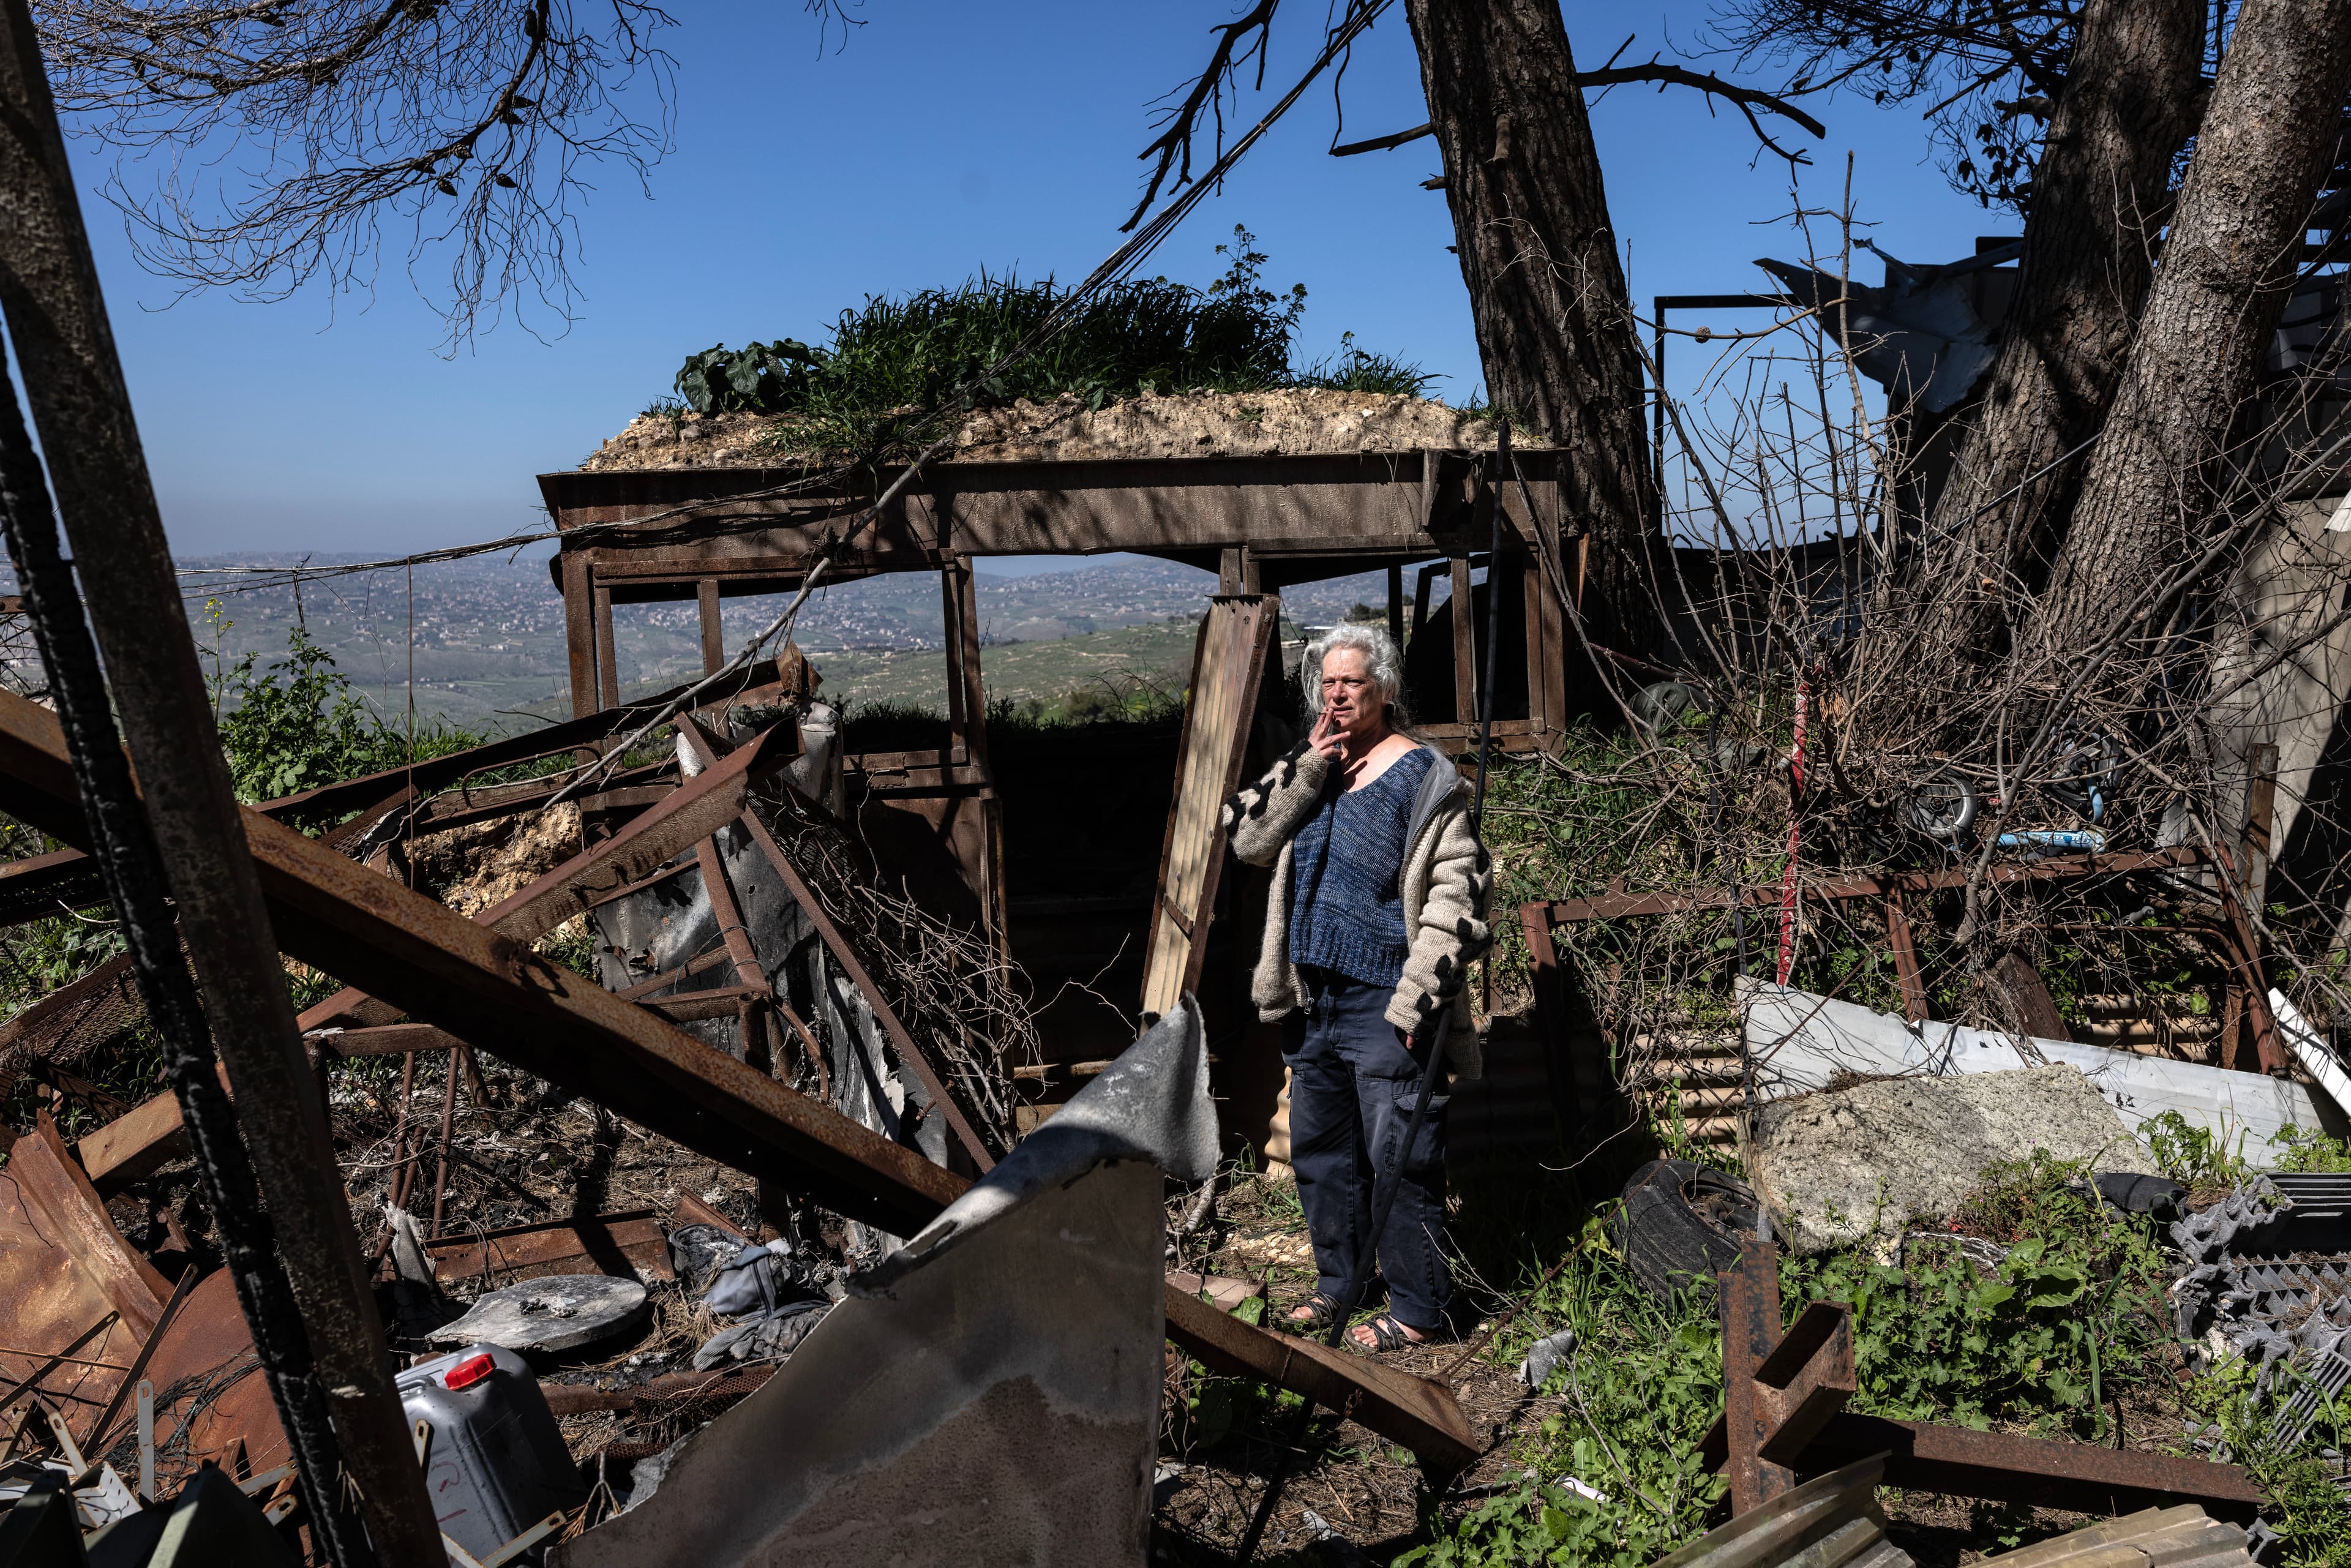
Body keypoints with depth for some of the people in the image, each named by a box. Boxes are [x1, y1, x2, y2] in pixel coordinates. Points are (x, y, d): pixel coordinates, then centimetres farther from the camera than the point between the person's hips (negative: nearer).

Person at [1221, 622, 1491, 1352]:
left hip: (1383, 1001, -7)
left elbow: (1457, 893, -12)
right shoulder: (1309, 769, 12)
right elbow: (1247, 838, 1)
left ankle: (1419, 1306, 13)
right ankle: (1339, 1279, 33)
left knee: (1399, 1155, -1)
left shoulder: (1425, 777, -8)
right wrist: (1308, 766, -9)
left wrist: (1415, 994, -18)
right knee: (1319, 1146, 17)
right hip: (1313, 996, 7)